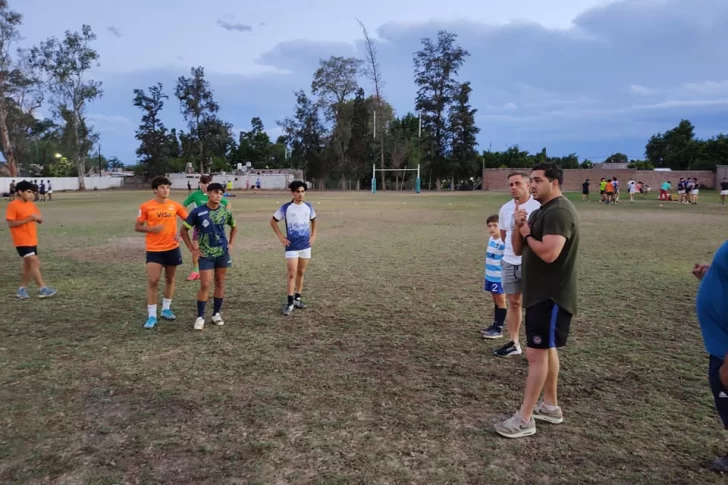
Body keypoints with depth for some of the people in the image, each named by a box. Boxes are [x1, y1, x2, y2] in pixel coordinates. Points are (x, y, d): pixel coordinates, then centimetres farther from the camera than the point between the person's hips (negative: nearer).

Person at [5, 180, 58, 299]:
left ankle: (22, 289, 24)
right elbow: (10, 224, -17)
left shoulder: (31, 204, 10)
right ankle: (43, 289, -12)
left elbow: (40, 220, 14)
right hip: (22, 241, -8)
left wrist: (37, 217, -10)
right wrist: (28, 219, -23)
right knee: (34, 263, -13)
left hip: (32, 240, 8)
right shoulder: (13, 205, -12)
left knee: (28, 265, 13)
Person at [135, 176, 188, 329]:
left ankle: (166, 309, 29)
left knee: (170, 279, 13)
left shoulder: (175, 205, 0)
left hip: (172, 248, 3)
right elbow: (137, 227, -1)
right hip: (154, 249, -3)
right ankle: (152, 316, 2)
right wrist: (151, 229, -19)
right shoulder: (146, 207, -6)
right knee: (153, 281, -7)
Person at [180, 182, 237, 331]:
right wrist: (192, 249, -4)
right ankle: (200, 317, 7)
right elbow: (183, 230, -2)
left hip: (222, 252, 3)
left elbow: (234, 227, 18)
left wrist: (231, 244, 8)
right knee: (205, 285, -5)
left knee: (220, 283, 9)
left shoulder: (225, 211, -1)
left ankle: (216, 313, 22)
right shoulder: (198, 211, -10)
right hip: (205, 254, -3)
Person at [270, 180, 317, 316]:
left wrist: (313, 236, 9)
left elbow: (313, 220, 21)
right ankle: (290, 303, -2)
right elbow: (273, 221, 2)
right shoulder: (286, 207, -7)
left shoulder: (308, 207, 3)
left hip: (306, 245, 4)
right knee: (292, 274, -7)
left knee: (301, 273, 12)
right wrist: (281, 237, -5)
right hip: (292, 246, -4)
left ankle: (298, 298, 24)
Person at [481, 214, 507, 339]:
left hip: (499, 278, -8)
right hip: (490, 277, 8)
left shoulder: (503, 243, -19)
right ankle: (495, 325, 26)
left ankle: (499, 329, 9)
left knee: (500, 301, 2)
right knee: (496, 301, 16)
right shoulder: (491, 239, 7)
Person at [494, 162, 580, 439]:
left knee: (536, 353, -7)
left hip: (551, 296, -11)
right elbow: (518, 249, 11)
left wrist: (527, 233, -14)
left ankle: (525, 419, 0)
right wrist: (519, 227, -8)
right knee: (546, 350, 17)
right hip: (539, 293, 11)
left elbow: (549, 253, -30)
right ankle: (550, 407, 30)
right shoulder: (541, 211, 14)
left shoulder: (559, 212, -18)